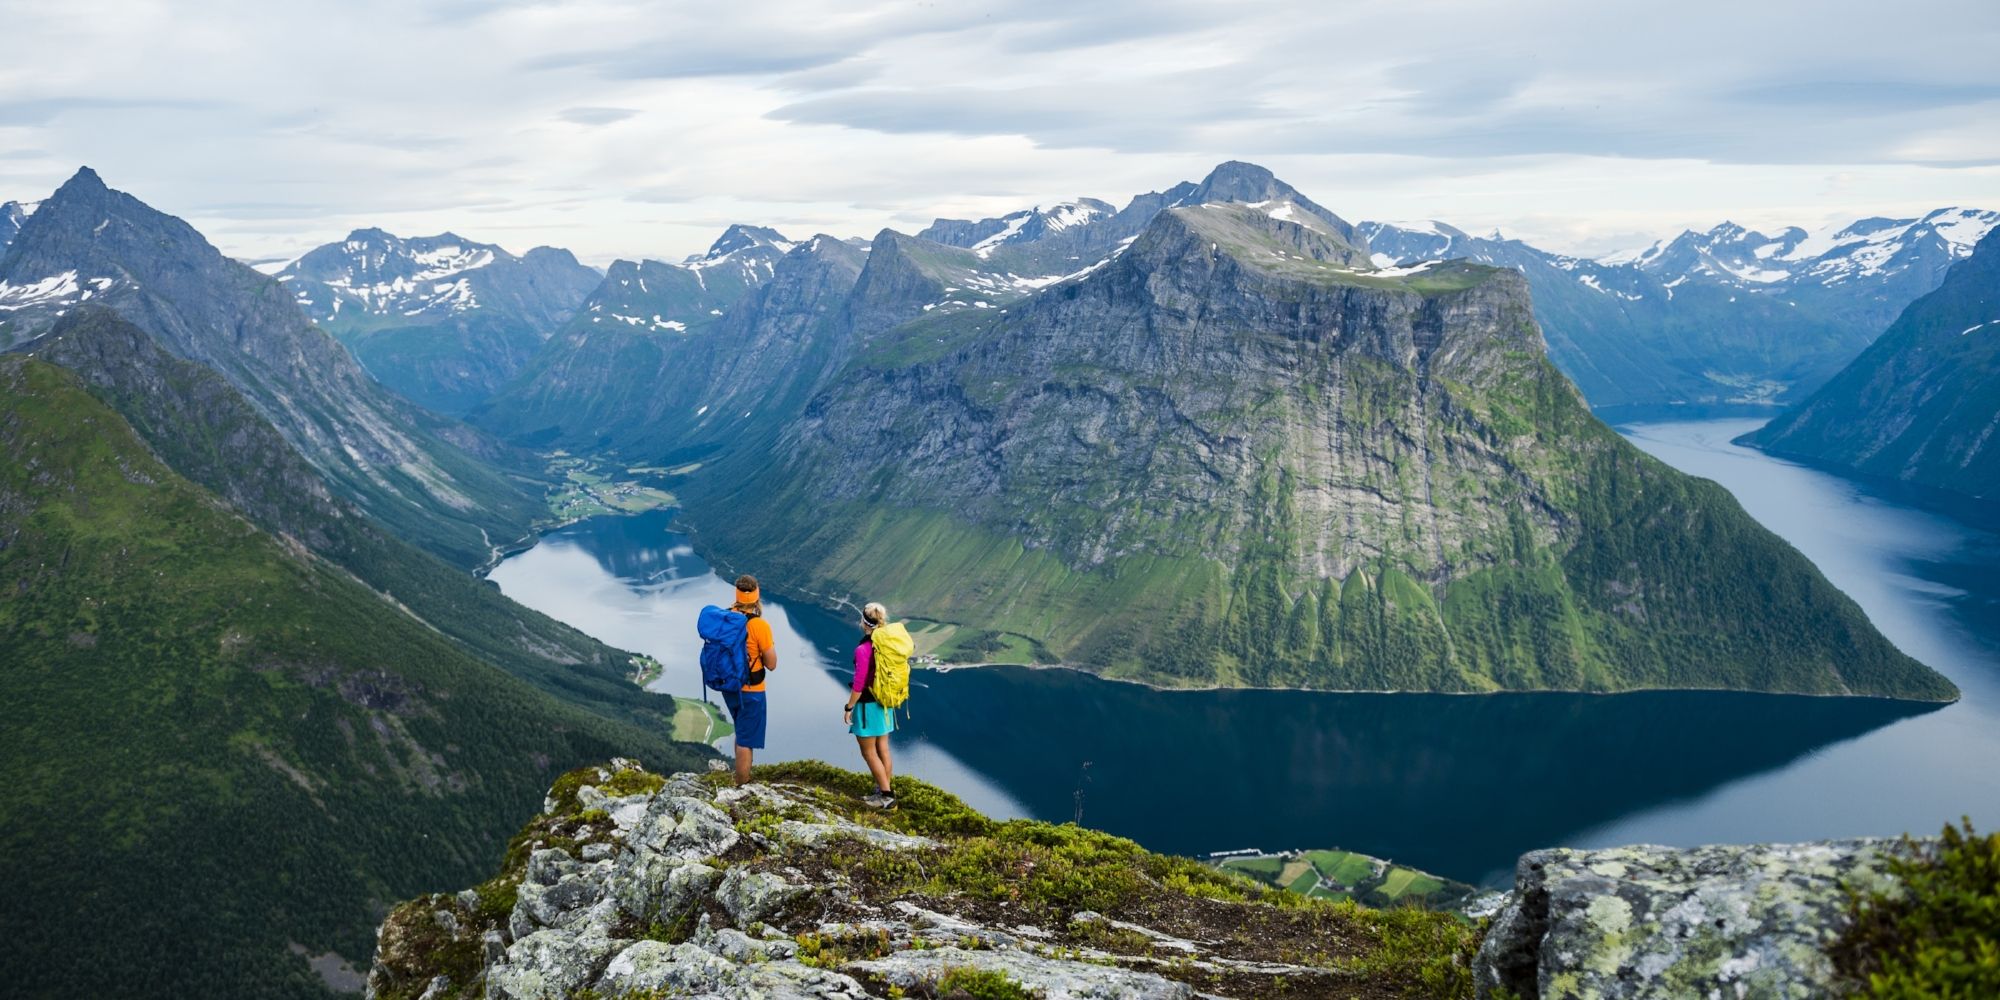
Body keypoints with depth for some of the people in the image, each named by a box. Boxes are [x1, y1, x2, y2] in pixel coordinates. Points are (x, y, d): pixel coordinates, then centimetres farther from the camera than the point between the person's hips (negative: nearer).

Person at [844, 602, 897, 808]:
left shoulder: (863, 649, -22)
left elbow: (859, 684, -20)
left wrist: (848, 708, -9)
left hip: (867, 705, -7)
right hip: (884, 705, 7)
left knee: (869, 753, 4)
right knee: (883, 750, 14)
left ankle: (887, 796, 3)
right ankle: (882, 792, 21)